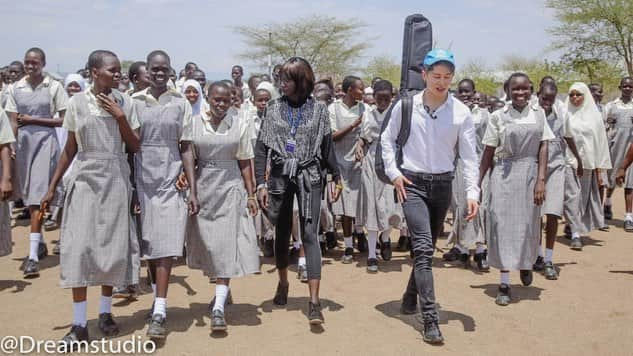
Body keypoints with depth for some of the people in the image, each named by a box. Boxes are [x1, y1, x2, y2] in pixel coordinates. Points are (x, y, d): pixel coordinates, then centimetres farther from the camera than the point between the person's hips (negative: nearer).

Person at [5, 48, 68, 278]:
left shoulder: (54, 87, -2)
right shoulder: (15, 88, 9)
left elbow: (64, 120, -4)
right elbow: (13, 122, 6)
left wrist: (33, 119, -9)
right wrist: (10, 147, -6)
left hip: (45, 141, -4)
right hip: (23, 142, 4)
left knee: (37, 196, -10)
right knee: (28, 196, 11)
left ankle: (33, 255, -12)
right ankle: (40, 243, 28)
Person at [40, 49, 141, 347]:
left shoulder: (124, 102, 2)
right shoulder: (77, 102, 1)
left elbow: (134, 147, 1)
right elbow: (70, 149, 6)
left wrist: (120, 117, -11)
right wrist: (52, 186, 6)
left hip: (116, 180, 1)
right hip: (85, 178, -1)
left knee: (114, 245, 4)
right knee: (79, 246, -5)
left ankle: (105, 312, 22)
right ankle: (79, 323, 2)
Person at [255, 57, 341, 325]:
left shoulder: (318, 109, 1)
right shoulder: (274, 107, 3)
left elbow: (327, 147, 7)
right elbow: (261, 147, 1)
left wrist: (337, 178, 6)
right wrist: (261, 183, -6)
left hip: (309, 176, -2)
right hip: (280, 175, 2)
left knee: (310, 234, -9)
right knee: (282, 232, 14)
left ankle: (314, 301, -11)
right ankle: (283, 282, 37)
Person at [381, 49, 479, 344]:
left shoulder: (461, 113, -3)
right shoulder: (406, 106, -4)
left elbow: (469, 156, -3)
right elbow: (387, 139, 7)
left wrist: (472, 192, -14)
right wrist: (393, 173, -3)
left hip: (442, 186, 3)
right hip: (411, 183, -3)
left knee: (427, 248, 16)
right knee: (424, 248, -14)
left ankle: (411, 296, 40)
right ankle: (431, 320, -12)